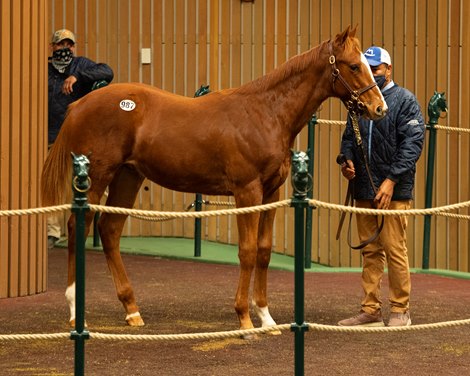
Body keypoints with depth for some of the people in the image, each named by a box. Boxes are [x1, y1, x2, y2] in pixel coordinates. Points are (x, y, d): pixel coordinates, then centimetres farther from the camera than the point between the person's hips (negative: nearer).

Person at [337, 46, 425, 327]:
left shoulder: (405, 101, -4)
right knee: (370, 251, 10)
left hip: (393, 191, -6)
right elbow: (349, 137, 24)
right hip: (364, 189, 6)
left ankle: (401, 311, 4)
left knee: (395, 250, -4)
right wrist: (347, 160, 2)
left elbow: (413, 144, -11)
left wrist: (391, 180, -18)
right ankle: (370, 310, 16)